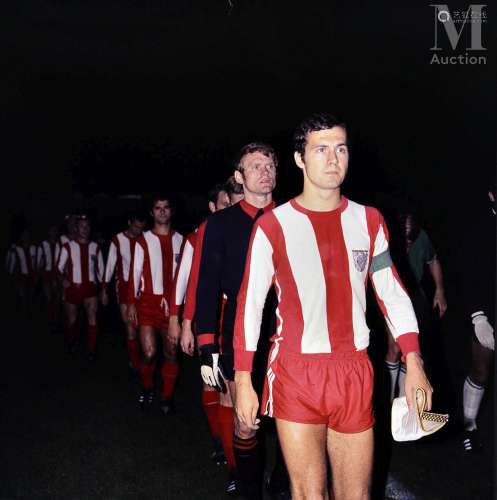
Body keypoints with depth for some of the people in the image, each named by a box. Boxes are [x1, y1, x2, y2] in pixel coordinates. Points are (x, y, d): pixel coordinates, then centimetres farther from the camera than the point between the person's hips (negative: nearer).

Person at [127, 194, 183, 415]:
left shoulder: (180, 240, 7)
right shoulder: (143, 240, 2)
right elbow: (135, 273, 1)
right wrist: (131, 303, -3)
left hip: (172, 302, 2)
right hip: (148, 300, -2)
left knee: (171, 352, 5)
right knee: (149, 353, -6)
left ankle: (166, 398, 18)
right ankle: (147, 389, 22)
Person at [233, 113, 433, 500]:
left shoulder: (368, 220, 7)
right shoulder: (273, 225, -3)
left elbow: (393, 294, 9)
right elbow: (250, 303, 0)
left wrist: (414, 364, 1)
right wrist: (243, 381, -3)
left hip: (355, 374, 3)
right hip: (295, 374, -3)